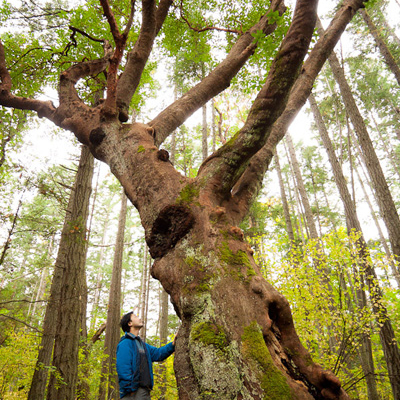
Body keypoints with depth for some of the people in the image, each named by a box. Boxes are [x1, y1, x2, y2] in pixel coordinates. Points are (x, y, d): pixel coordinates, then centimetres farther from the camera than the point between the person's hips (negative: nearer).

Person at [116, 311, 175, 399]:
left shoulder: (142, 344, 18)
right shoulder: (125, 343, -11)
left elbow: (157, 353, 14)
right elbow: (122, 370, -18)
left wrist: (173, 344, 0)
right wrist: (130, 390, -21)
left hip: (145, 392, 8)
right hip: (133, 393, -8)